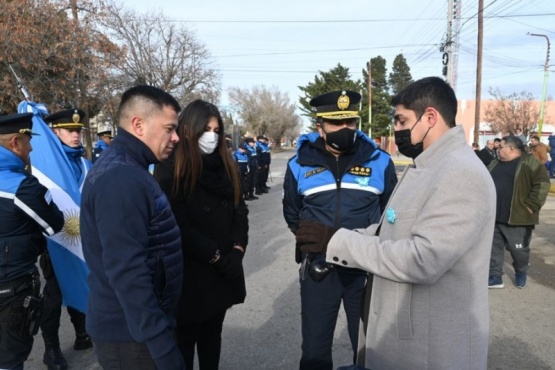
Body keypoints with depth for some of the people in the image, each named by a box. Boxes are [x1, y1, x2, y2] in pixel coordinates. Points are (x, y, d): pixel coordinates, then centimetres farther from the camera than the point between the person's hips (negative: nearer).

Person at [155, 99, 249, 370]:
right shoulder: (170, 169, -12)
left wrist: (237, 250, -7)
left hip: (224, 269, 6)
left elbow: (240, 210, 7)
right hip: (190, 272, -5)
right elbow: (179, 225, -16)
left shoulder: (225, 166, 8)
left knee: (212, 334, 19)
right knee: (186, 338, 12)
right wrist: (217, 257, -14)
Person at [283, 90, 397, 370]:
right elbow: (292, 215, 11)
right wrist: (314, 239, 1)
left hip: (367, 269, 0)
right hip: (318, 269, 0)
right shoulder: (300, 164, -3)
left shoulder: (379, 161, -4)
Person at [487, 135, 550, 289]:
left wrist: (531, 205, -16)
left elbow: (542, 184, -14)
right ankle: (495, 277, 19)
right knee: (493, 248, 8)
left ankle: (521, 273, 35)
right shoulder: (495, 164, 14)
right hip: (493, 217, 6)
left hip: (517, 219, -6)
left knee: (518, 249, 9)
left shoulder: (529, 163, -8)